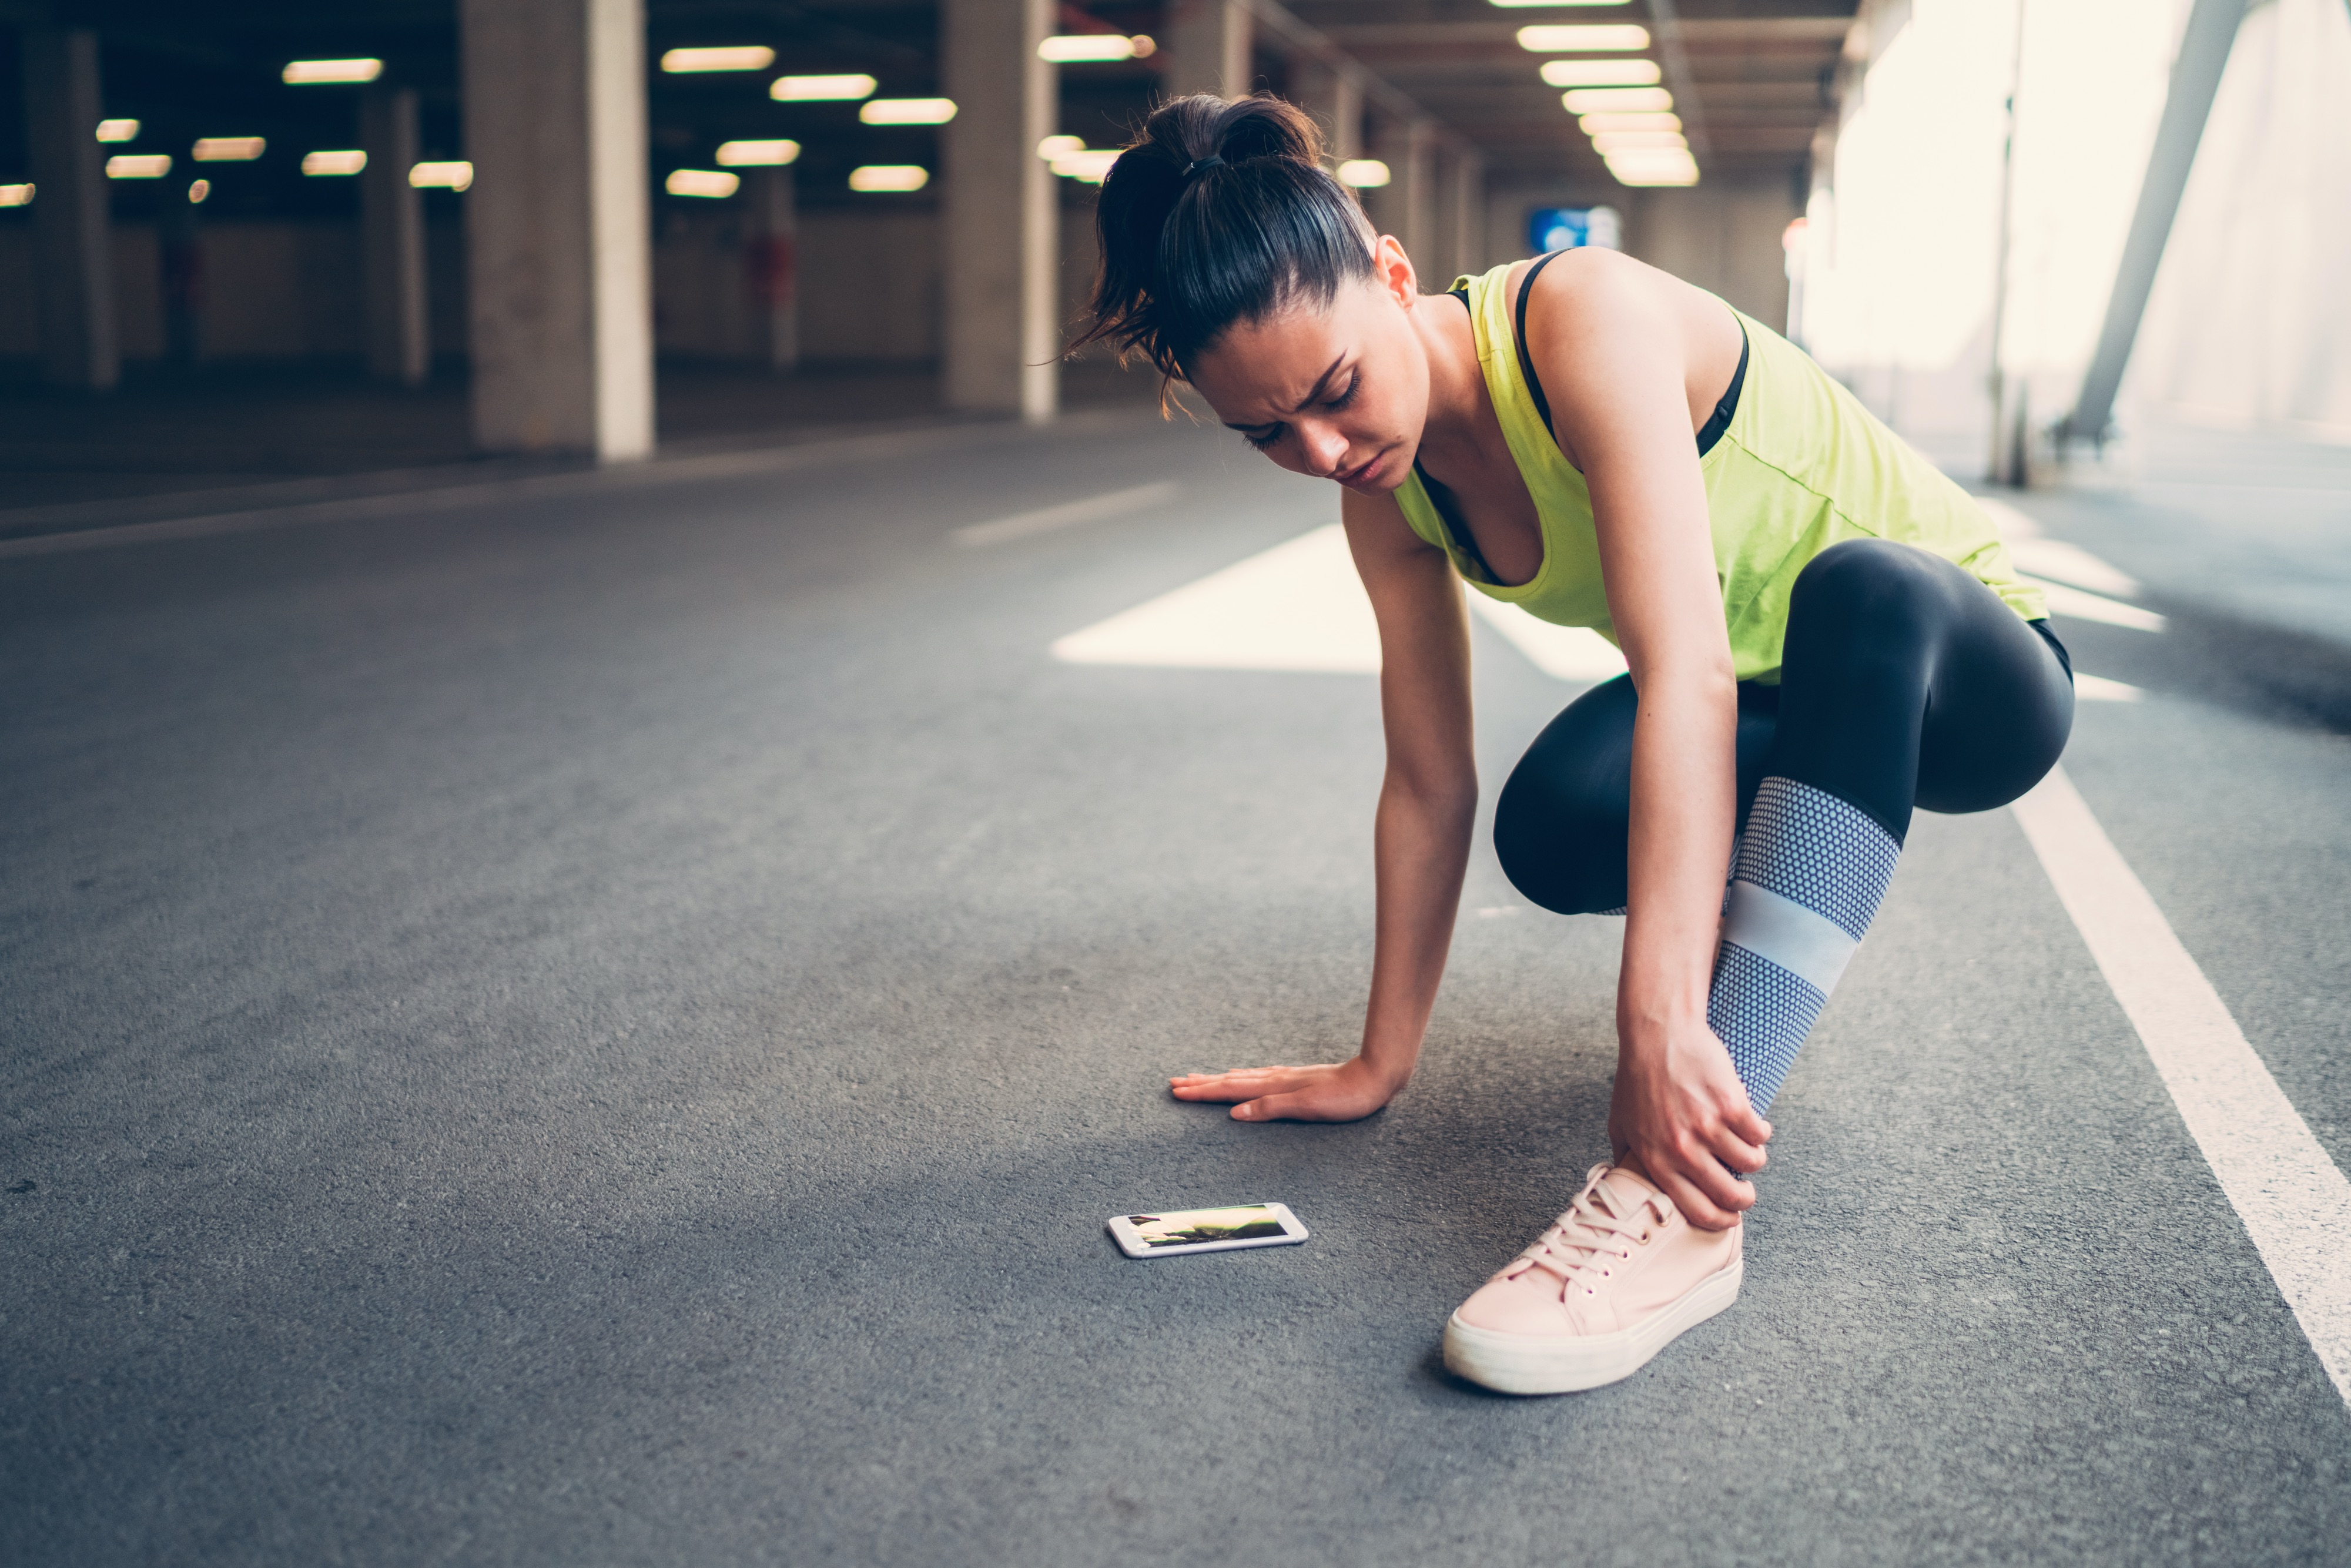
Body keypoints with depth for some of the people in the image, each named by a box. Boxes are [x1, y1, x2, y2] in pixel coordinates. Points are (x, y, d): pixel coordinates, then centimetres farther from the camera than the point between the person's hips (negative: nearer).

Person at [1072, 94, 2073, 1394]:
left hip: (1960, 668, -5)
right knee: (1550, 828, -24)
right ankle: (1739, 922, 11)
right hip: (1762, 706, 6)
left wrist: (1659, 1024, -49)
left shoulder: (1588, 316, -32)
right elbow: (1429, 785, -6)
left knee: (1857, 593, -40)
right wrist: (1380, 1065, -3)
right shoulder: (1389, 490, -10)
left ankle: (1680, 1203, -46)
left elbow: (1686, 666, -42)